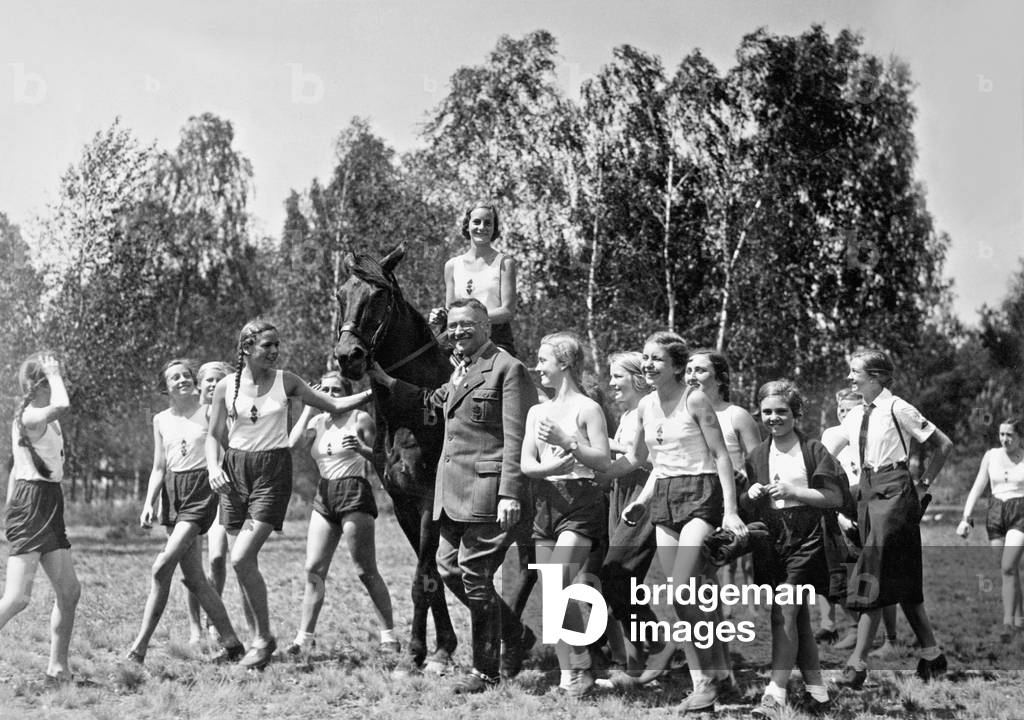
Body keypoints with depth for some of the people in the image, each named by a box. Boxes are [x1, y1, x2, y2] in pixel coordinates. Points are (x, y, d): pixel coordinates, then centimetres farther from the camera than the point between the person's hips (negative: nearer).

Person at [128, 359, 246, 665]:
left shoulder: (208, 412, -2)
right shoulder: (161, 420, 12)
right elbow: (159, 468, 15)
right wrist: (149, 503, 3)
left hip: (201, 488, -6)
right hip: (173, 491, 6)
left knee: (162, 567, -17)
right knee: (194, 578, 4)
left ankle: (140, 646, -11)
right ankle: (231, 643, 14)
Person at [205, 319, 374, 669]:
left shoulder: (285, 381, 1)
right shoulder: (226, 387, 3)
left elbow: (333, 404, 6)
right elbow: (214, 435, 8)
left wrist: (372, 392, -6)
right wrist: (213, 467, -10)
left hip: (273, 470, -2)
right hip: (235, 469, 3)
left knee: (241, 559, -16)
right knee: (246, 562, 4)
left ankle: (264, 638, -2)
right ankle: (260, 637, 18)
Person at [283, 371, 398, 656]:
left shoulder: (360, 419, 0)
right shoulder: (318, 421, 14)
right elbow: (293, 442, -5)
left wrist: (361, 449, -21)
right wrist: (309, 407, -2)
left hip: (354, 492, -5)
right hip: (324, 495, 5)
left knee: (366, 571, -6)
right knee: (313, 569, 0)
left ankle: (389, 634, 1)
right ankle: (305, 636, 5)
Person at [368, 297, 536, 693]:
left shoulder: (508, 369, -9)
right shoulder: (458, 371, 19)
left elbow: (516, 439, -14)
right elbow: (428, 400, 36)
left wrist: (510, 493, -20)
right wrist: (385, 381, 30)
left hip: (485, 490, -9)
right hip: (452, 491, 9)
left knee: (474, 576, -5)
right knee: (449, 568, 11)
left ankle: (486, 670, 9)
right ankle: (513, 634, 29)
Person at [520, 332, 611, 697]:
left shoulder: (587, 408, -2)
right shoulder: (537, 412, 16)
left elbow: (604, 461, -7)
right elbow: (526, 464, 7)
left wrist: (566, 441, -17)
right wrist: (550, 466, -14)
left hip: (580, 501, -6)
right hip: (545, 500, 7)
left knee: (559, 586, -17)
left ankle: (582, 663, 0)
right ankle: (568, 674, 10)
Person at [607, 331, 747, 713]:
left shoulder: (695, 400, -9)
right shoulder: (646, 406, 9)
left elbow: (721, 455, -8)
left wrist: (730, 510, -14)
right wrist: (641, 501, 12)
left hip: (700, 494, -7)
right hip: (664, 498, 7)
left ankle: (704, 679, -4)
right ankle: (716, 671, 15)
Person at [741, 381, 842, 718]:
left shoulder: (813, 450, 1)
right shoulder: (756, 456, 13)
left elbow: (835, 498, -5)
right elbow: (745, 509, 16)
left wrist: (793, 491, -15)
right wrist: (752, 496, -6)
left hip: (804, 538, -5)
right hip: (770, 539, 5)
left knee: (784, 613, -16)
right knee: (799, 619, 9)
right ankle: (817, 691, 16)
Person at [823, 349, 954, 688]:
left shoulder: (897, 409, -9)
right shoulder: (856, 415, 12)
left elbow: (943, 444, -3)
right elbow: (826, 452, 14)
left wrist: (924, 482, 1)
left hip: (894, 493, -8)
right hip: (869, 492, 8)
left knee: (875, 575, -12)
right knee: (902, 581, 11)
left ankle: (857, 662, -12)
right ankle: (931, 653, 21)